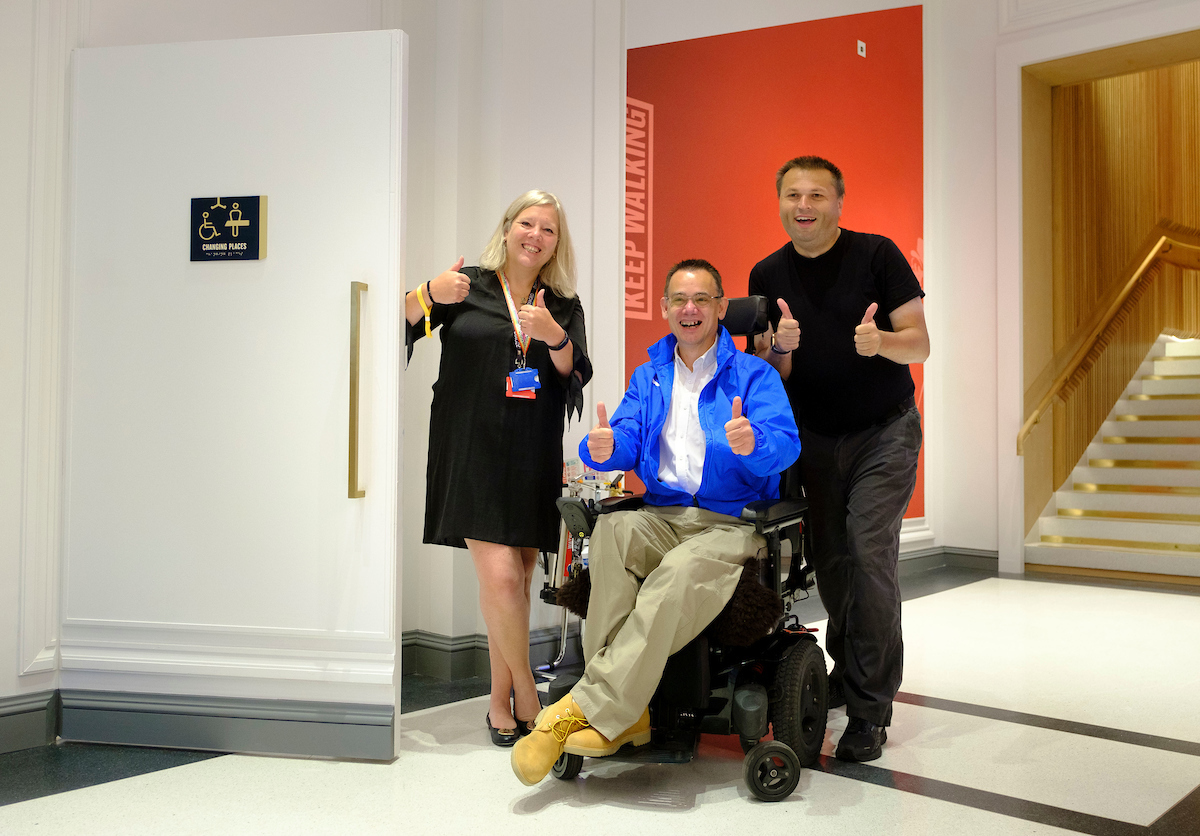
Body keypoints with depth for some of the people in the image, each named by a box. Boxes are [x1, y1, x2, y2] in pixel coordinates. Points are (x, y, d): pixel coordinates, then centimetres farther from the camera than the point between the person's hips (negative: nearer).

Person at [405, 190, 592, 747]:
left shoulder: (564, 306, 13)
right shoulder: (468, 286, 6)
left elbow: (576, 376, 3)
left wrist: (555, 337, -16)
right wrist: (428, 296, -19)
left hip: (533, 461, 3)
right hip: (473, 453, -3)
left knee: (516, 580, 5)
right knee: (500, 577, -13)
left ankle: (501, 701, 20)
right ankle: (526, 694, 7)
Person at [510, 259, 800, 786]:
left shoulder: (754, 375, 7)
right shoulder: (649, 376, 22)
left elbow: (785, 444, -8)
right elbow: (627, 439, 10)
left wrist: (753, 444, -32)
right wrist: (604, 449, -15)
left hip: (732, 522, -3)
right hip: (661, 517, 4)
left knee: (681, 571, -37)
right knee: (611, 531, -32)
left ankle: (588, 707, -34)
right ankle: (626, 714, -33)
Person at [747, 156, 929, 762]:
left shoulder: (876, 254, -8)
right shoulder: (767, 275, 2)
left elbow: (919, 345, -8)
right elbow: (769, 375, 3)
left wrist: (881, 341, -30)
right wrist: (780, 347, -20)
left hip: (884, 433, -3)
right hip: (815, 437, 4)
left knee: (869, 555, -14)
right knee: (829, 560, 8)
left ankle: (869, 710, -4)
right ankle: (846, 670, 31)